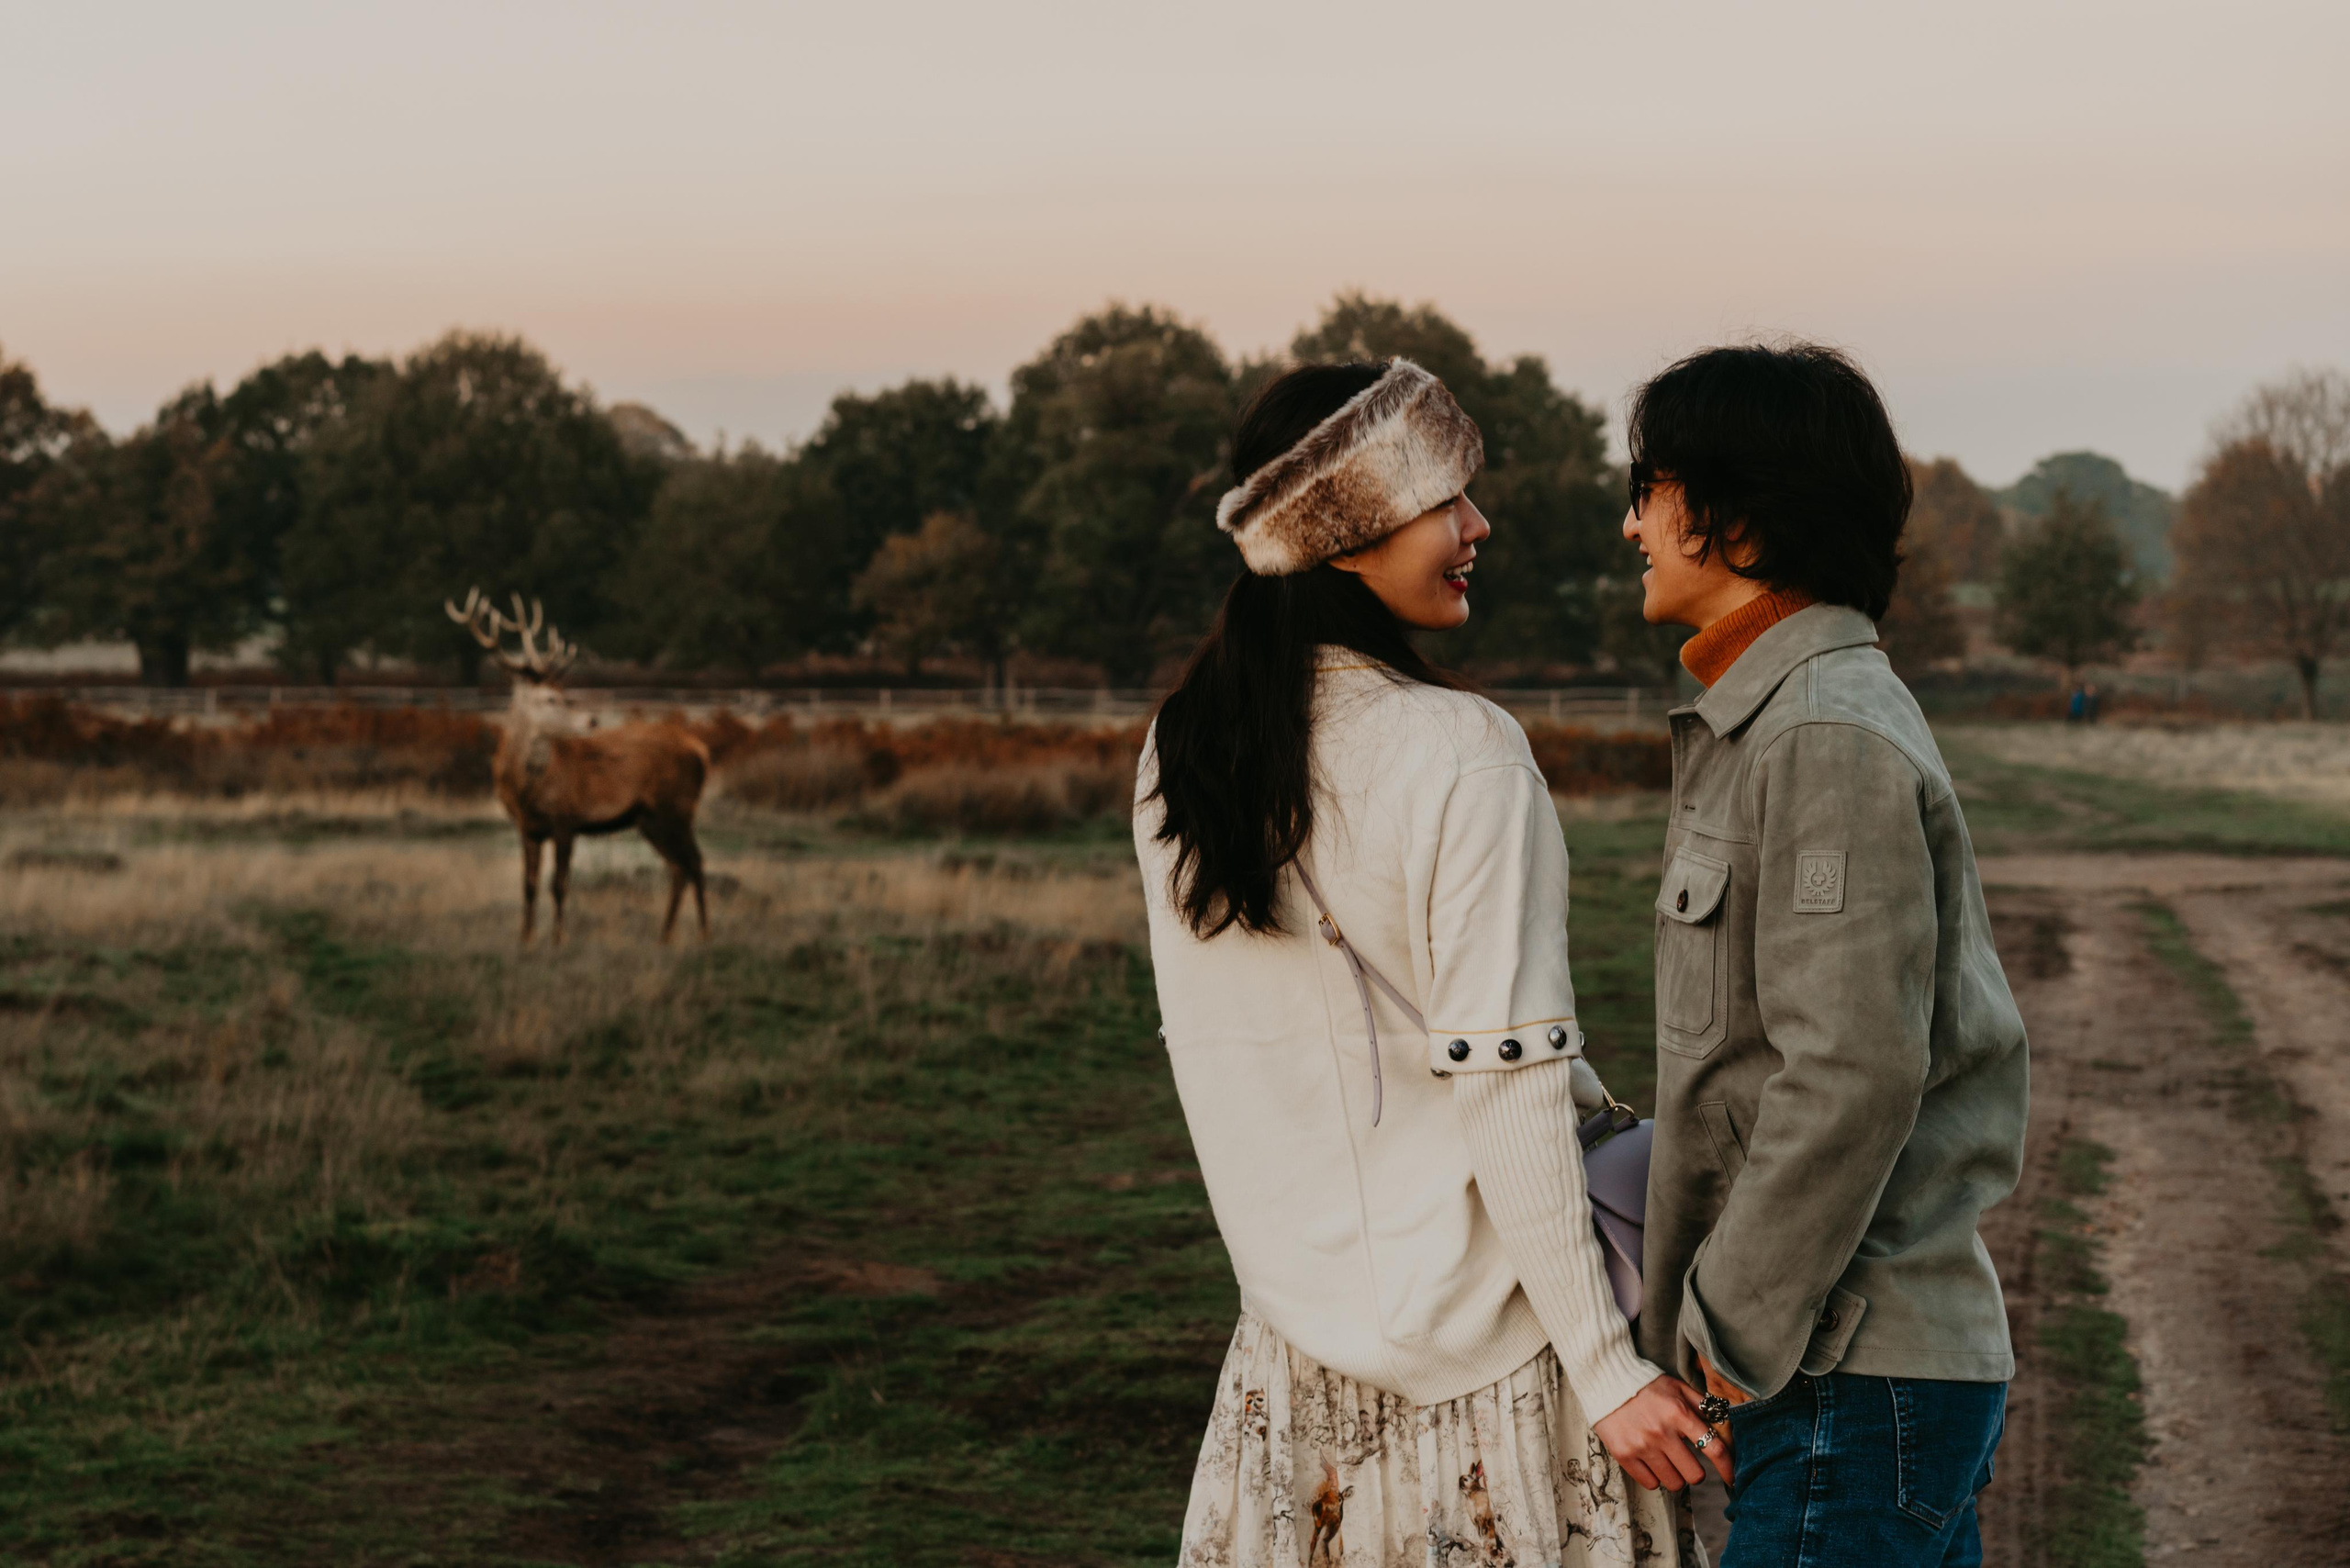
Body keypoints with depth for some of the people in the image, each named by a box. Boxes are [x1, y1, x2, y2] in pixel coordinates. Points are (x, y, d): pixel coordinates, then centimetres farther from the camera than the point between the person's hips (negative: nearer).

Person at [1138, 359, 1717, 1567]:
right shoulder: (1460, 753, -17)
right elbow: (1504, 1085, -19)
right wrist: (1607, 1369, -15)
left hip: (1296, 1328, 7)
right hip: (1486, 1332, -7)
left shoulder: (1178, 751, 3)